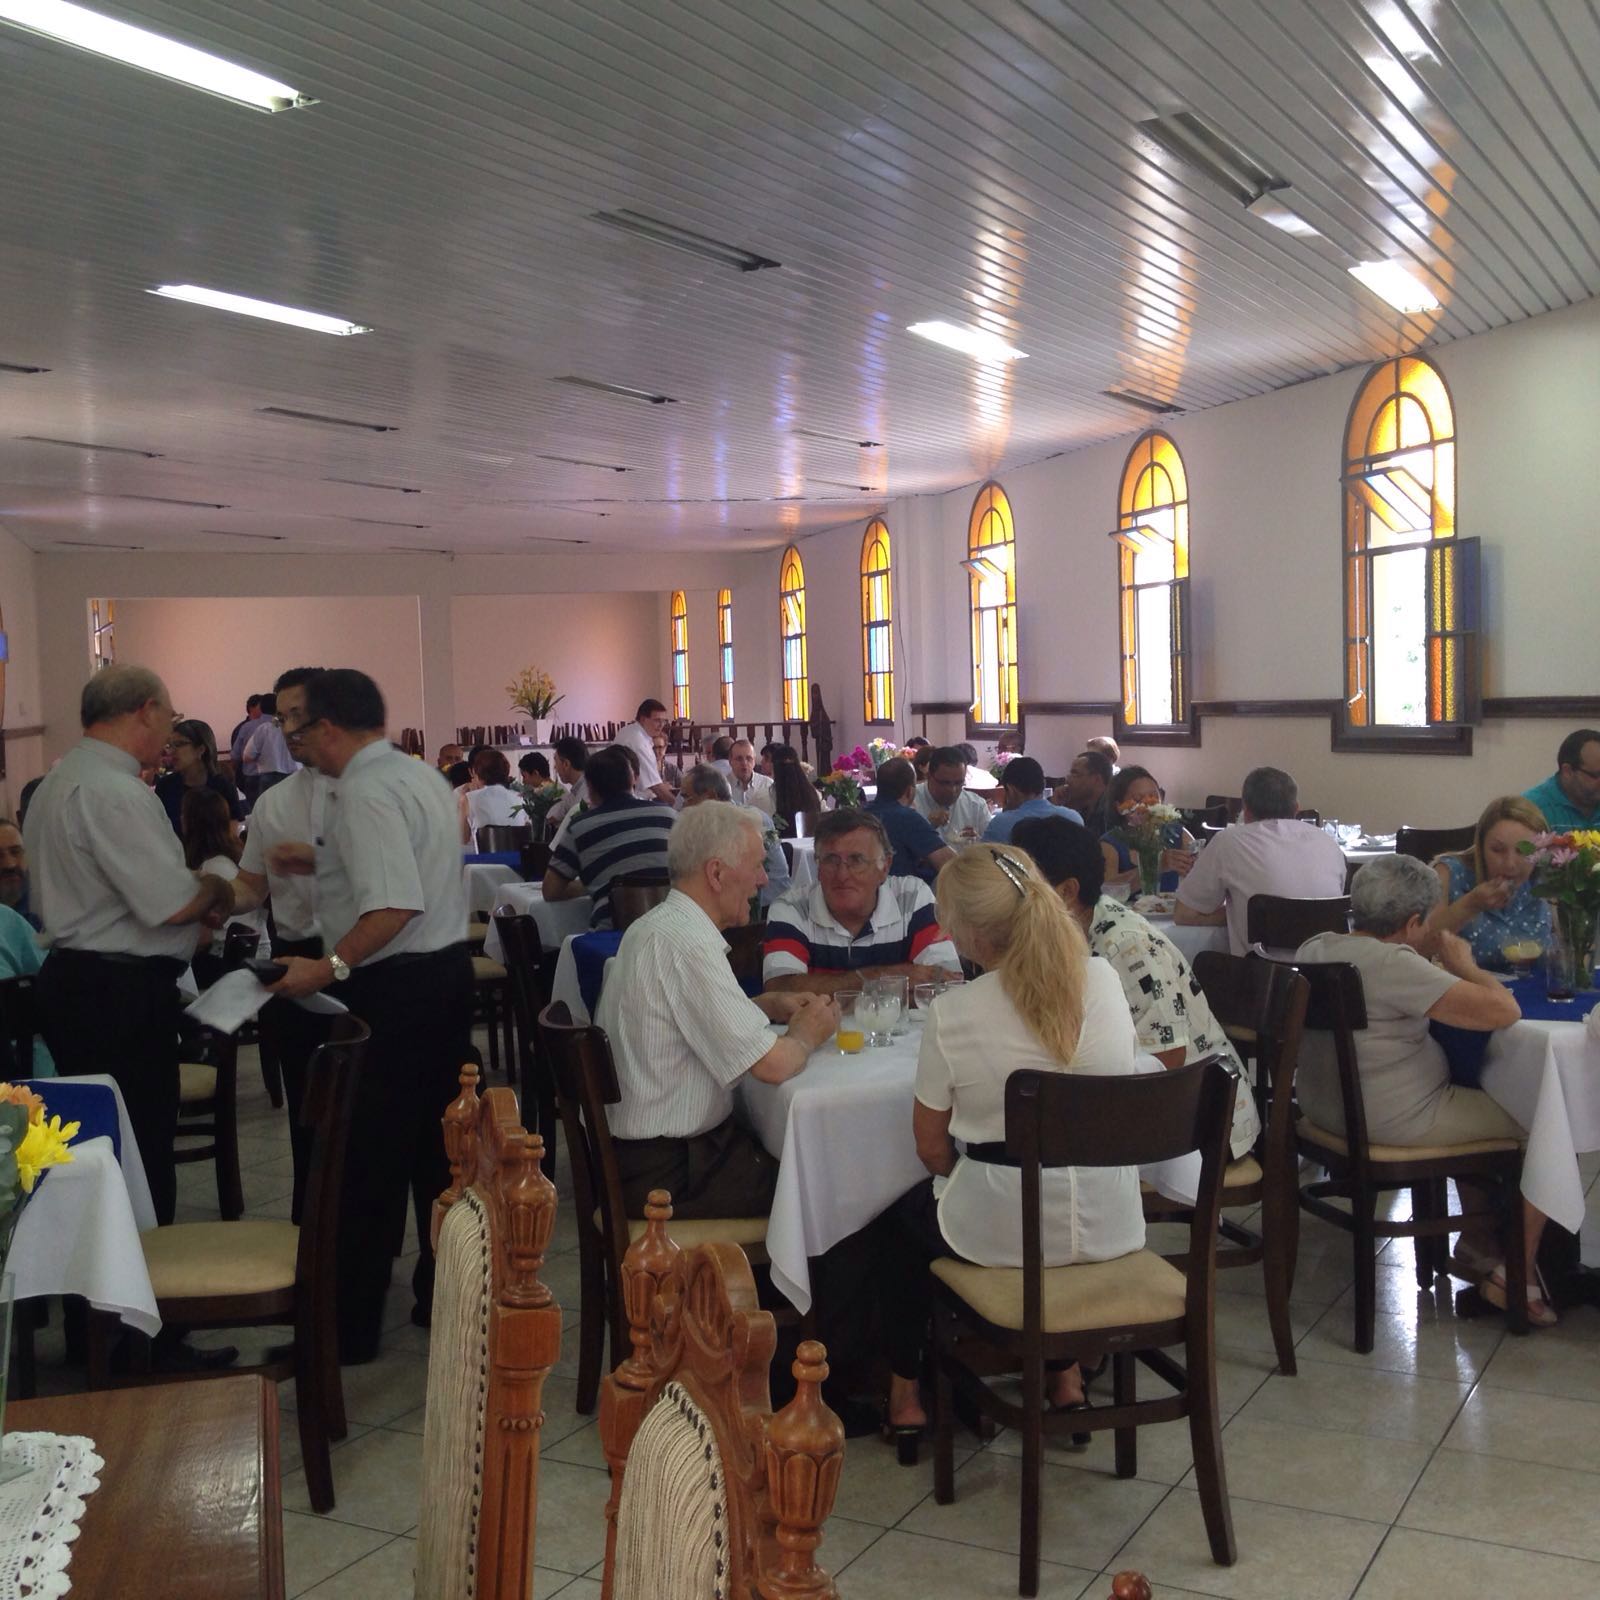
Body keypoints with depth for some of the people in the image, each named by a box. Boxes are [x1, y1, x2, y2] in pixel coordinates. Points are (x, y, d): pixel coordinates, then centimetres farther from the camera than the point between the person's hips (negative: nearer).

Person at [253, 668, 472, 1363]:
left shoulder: (364, 794, -18)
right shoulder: (421, 776, 12)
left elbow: (396, 907, -27)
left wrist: (331, 967, -23)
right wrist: (324, 860, 23)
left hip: (393, 991, -10)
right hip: (450, 969, 10)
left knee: (370, 1162, -1)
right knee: (437, 1144, 16)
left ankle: (351, 1326, 9)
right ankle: (444, 1297, 26)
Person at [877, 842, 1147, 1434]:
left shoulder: (952, 1013, -18)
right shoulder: (1103, 980, -7)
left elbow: (932, 1149, -8)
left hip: (1004, 1229, -4)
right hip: (1110, 1224, 4)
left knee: (904, 1213, 28)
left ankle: (903, 1391, 33)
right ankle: (1065, 1371, 38)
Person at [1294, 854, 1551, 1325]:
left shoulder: (1313, 948, 2)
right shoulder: (1393, 964, -26)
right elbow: (1504, 1010, -27)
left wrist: (1439, 967, 7)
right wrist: (1464, 965, -9)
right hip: (1390, 1123, -9)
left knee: (1478, 1101, 29)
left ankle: (1478, 1243, 35)